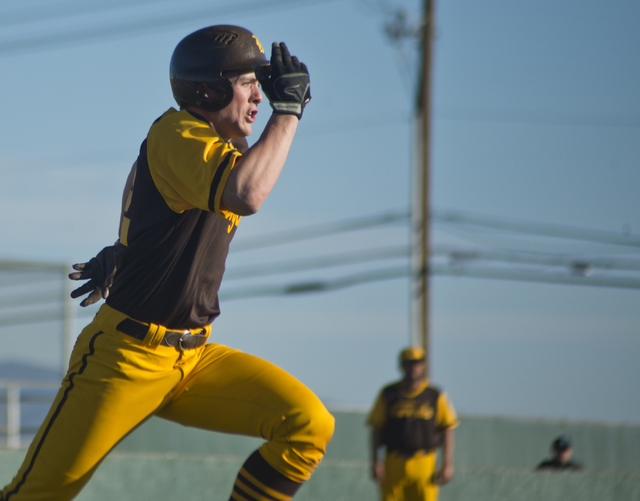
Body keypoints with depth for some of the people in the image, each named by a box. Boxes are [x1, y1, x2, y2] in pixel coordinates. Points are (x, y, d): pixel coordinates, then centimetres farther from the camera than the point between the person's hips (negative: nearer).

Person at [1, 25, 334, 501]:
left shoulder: (226, 151, 12)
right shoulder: (177, 135, -15)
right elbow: (245, 196, -34)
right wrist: (288, 109, -26)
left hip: (196, 359, 8)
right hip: (126, 357, -8)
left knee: (310, 425, -12)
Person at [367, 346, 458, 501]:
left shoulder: (435, 396, 5)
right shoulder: (388, 394, 6)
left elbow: (447, 430, 4)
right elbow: (376, 429, 7)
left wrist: (447, 465, -3)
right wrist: (375, 462, -1)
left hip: (425, 465, -1)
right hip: (394, 464, 1)